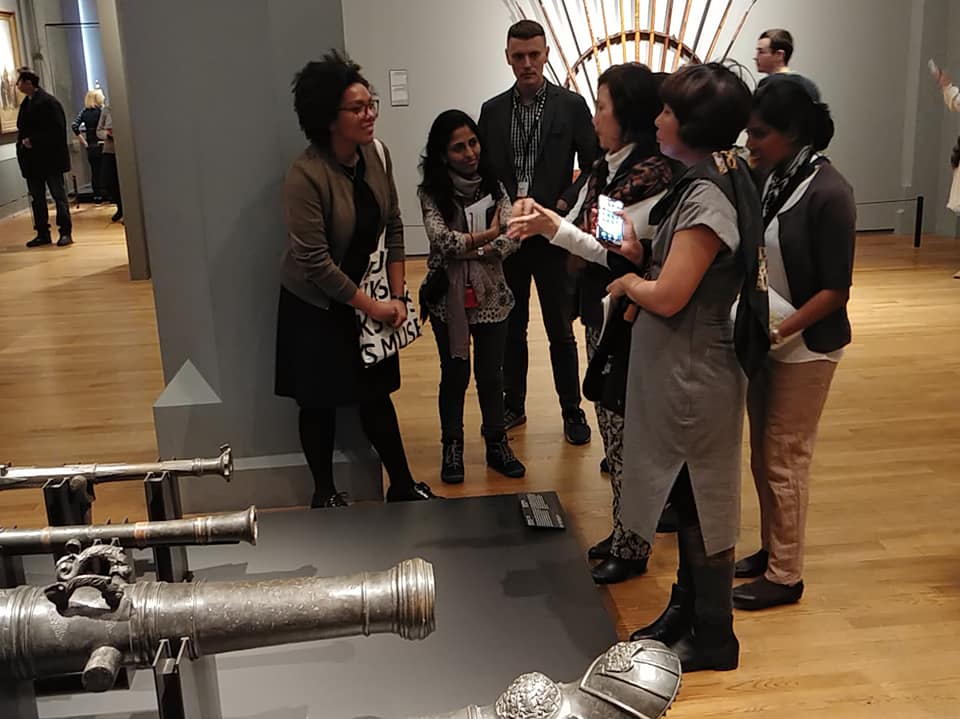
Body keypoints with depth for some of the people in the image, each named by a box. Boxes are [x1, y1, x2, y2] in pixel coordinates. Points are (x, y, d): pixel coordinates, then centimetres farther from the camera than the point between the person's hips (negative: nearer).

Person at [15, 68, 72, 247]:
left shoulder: (48, 102, -10)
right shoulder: (25, 103, 13)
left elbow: (57, 130, -16)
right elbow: (22, 129, 17)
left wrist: (33, 141, -17)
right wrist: (23, 141, -3)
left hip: (50, 158, -8)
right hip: (32, 160, 8)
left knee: (59, 195, -1)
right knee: (36, 198, 9)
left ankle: (66, 232, 3)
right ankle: (43, 234, 15)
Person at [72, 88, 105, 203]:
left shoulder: (84, 112, 5)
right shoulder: (102, 110, -8)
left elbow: (74, 126, -3)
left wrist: (83, 140, 2)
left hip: (91, 146, 4)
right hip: (102, 145, -4)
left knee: (95, 171, 9)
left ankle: (97, 195, 12)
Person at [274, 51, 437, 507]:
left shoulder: (377, 154, -6)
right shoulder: (306, 176, -25)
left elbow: (394, 227, 1)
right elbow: (315, 263, -23)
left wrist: (397, 295, -4)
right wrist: (372, 306, -16)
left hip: (367, 296, 5)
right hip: (316, 306, -5)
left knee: (377, 394, 13)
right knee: (320, 402, 10)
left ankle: (402, 485, 26)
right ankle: (325, 493, 28)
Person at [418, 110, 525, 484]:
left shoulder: (494, 186, 1)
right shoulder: (432, 192, -7)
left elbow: (512, 236, -9)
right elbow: (440, 237, -21)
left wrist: (466, 250, -19)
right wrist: (484, 239, -35)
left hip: (490, 295, 2)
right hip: (448, 297, -2)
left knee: (491, 373, 10)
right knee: (455, 373, 11)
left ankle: (497, 445, 27)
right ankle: (452, 448, 27)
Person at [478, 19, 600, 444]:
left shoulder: (572, 106, -2)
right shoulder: (492, 110, 6)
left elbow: (593, 167, -1)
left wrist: (563, 205, -13)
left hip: (553, 234, -2)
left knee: (561, 331, 6)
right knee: (511, 328, 13)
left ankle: (572, 411, 20)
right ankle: (513, 406, 27)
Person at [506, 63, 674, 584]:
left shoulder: (655, 174, -19)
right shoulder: (606, 166, 9)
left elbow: (620, 253, -22)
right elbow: (581, 227, 10)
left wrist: (554, 227, -23)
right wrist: (540, 218, -8)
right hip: (600, 312, 9)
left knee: (628, 433, 3)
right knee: (613, 428, 18)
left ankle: (631, 550, 19)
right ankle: (625, 531, 34)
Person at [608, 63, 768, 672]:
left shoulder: (708, 196, -24)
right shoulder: (717, 180, 6)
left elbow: (667, 296, -25)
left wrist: (628, 283, -7)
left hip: (693, 372, -9)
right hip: (679, 366, 9)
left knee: (701, 506, 7)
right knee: (687, 500, 21)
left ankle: (713, 638, 25)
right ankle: (688, 608, 39)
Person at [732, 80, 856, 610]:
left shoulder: (828, 193, -17)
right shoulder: (766, 180, 1)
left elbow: (835, 289, -17)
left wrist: (781, 330, -24)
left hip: (804, 345, -6)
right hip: (762, 338, 7)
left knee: (784, 459, 2)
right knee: (763, 454, 15)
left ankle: (786, 575, 16)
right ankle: (770, 551, 32)